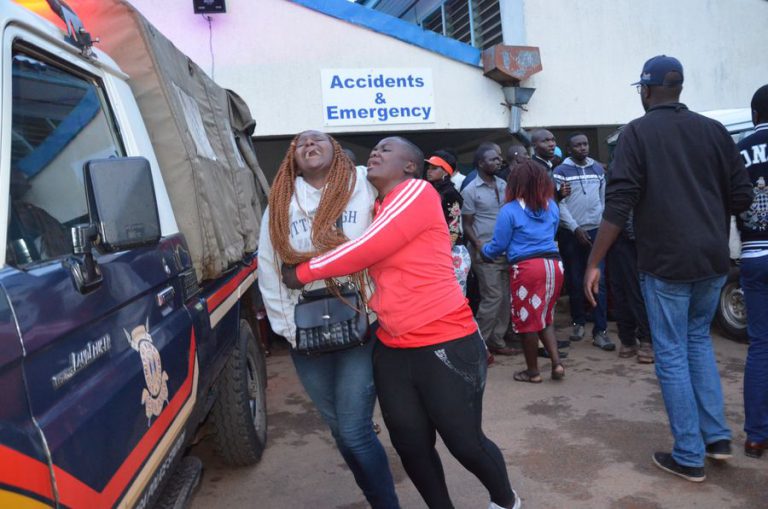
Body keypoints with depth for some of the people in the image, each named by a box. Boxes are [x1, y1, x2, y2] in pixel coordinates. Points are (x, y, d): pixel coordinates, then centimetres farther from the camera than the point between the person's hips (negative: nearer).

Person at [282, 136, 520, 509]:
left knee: (465, 443, 5)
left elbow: (366, 250, -17)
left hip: (444, 344, -7)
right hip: (391, 349, 7)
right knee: (410, 446, 11)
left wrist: (302, 273, -7)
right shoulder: (376, 209, 13)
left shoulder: (418, 191, -10)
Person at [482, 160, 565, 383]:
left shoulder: (509, 211, -6)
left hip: (527, 268, -5)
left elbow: (499, 245, -2)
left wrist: (484, 251, 18)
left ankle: (533, 371, 17)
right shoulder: (551, 206, 10)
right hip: (553, 264, 6)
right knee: (545, 317, 19)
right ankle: (557, 363, 9)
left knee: (527, 320, 7)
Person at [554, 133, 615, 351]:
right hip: (571, 233, -2)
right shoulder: (561, 172, -1)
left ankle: (600, 331, -2)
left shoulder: (598, 168, 10)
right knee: (575, 282, 7)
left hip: (596, 231, 2)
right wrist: (575, 228, -12)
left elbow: (604, 198, 12)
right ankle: (578, 322, 24)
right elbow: (560, 204, -7)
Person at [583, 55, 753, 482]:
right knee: (699, 340, 23)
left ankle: (689, 456, 13)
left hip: (665, 260, -5)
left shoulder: (637, 133, -5)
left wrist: (594, 263, -10)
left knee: (671, 355, 5)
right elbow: (741, 197, 6)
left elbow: (618, 204, -14)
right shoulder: (713, 129, 7)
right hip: (712, 259, 5)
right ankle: (717, 437, 24)